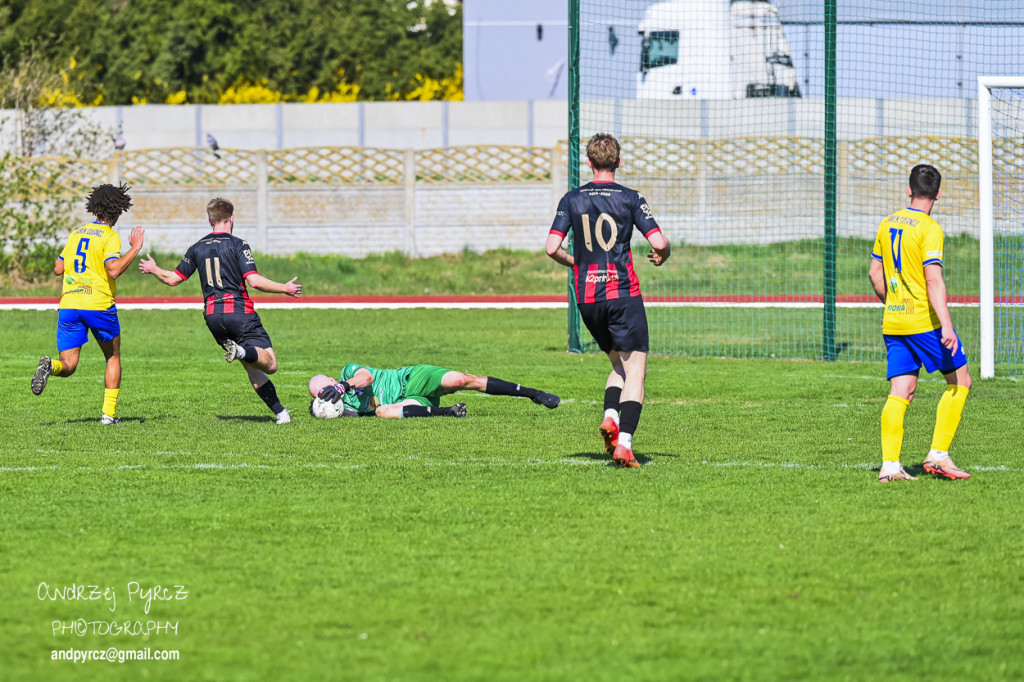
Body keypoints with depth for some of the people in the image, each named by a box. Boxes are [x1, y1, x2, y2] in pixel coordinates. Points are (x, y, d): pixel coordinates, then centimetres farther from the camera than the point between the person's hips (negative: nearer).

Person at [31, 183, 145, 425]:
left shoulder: (77, 234, 15)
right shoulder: (110, 237, -4)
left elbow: (58, 268, 17)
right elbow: (113, 270, -18)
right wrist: (135, 249, -9)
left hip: (68, 305, 4)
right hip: (99, 304, -4)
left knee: (68, 365, 4)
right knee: (113, 357, 17)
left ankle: (50, 366, -32)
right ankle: (108, 412, 9)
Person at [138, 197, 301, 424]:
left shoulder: (197, 248, 10)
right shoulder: (237, 245, -5)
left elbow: (173, 279, 16)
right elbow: (254, 280, -15)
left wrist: (153, 269, 36)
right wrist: (285, 289, -3)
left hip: (212, 316, 6)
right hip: (239, 312, -6)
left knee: (252, 367, 14)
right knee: (270, 364, -11)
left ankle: (280, 412, 7)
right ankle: (242, 351, -40)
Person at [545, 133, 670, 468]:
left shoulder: (572, 199, 4)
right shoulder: (630, 198, -3)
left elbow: (552, 248, -2)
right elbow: (659, 242, -9)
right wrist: (662, 256, 14)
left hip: (587, 298, 4)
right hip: (623, 292, -4)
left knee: (619, 363, 21)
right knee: (636, 369, -2)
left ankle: (610, 417, -4)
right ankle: (624, 443, -16)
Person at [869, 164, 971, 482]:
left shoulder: (887, 224, 9)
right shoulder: (929, 229, -12)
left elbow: (874, 272, 16)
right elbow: (933, 280, -19)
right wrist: (946, 326, -22)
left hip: (893, 322, 6)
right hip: (924, 321, -6)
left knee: (900, 392, 5)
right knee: (959, 381, 6)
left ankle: (889, 464, -6)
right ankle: (938, 454, 0)